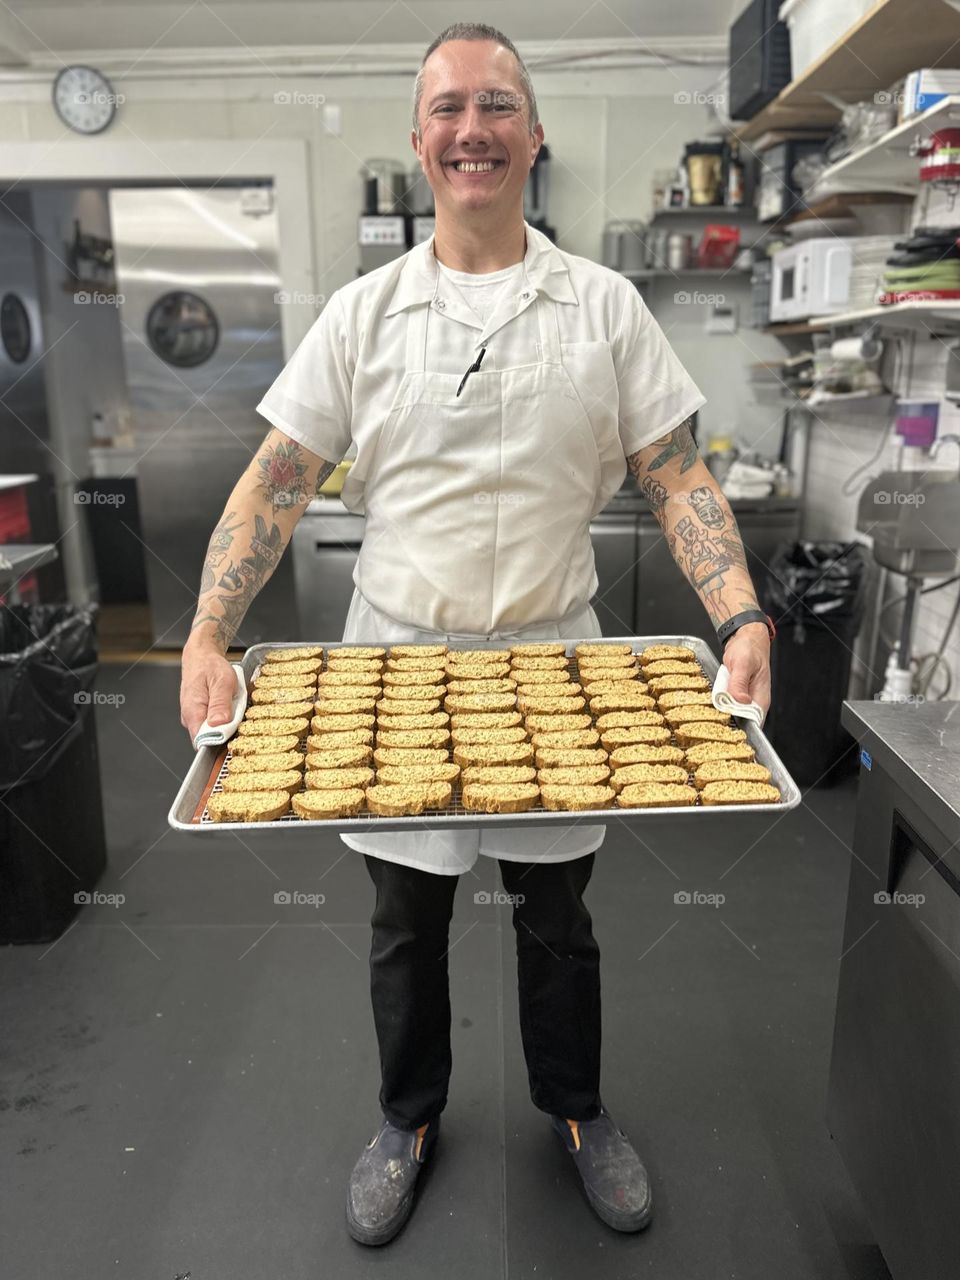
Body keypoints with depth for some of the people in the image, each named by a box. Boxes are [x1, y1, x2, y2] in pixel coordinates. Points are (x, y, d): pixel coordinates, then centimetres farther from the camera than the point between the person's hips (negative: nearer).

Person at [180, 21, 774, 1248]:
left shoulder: (605, 305, 0)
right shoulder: (364, 310, 1)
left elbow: (676, 479, -2)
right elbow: (277, 480, -3)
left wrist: (743, 617, -17)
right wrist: (207, 639, -15)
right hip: (397, 656, 1)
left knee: (556, 912, 16)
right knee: (406, 917, 15)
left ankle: (575, 1108, 43)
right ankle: (409, 1115, 42)